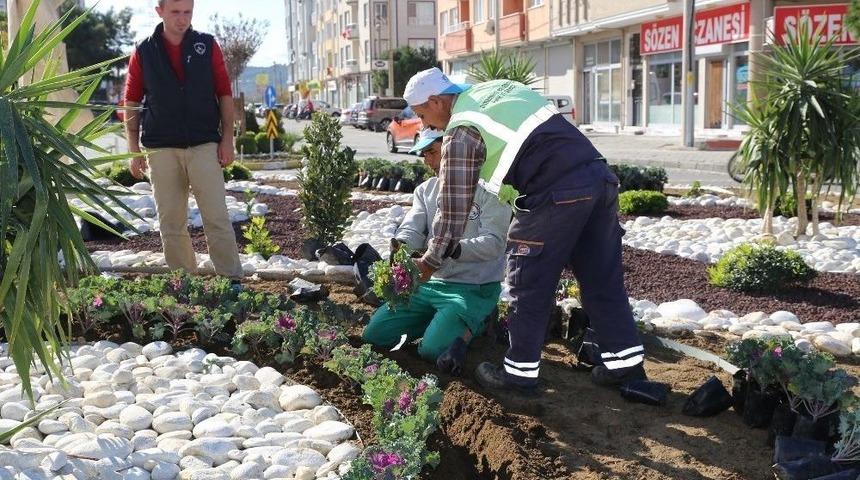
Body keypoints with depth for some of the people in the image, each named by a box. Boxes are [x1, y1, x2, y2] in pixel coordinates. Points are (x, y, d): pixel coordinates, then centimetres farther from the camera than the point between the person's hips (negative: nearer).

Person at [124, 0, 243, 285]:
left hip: (205, 145, -1)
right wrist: (134, 150, 2)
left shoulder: (207, 46, 5)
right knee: (171, 223, 5)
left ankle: (233, 282, -1)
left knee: (217, 218, -5)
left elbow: (224, 93, 5)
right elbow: (132, 103, 7)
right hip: (161, 150, 1)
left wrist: (227, 138, -2)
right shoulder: (143, 53, 5)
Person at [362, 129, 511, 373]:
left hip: (474, 288, -6)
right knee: (374, 333, -2)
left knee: (433, 349, -26)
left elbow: (493, 243, -18)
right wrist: (399, 244, -24)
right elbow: (411, 229, 1)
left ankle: (471, 325, 5)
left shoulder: (488, 188, -9)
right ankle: (442, 319, 13)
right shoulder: (426, 190, 11)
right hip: (430, 283, 7)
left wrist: (453, 248, -36)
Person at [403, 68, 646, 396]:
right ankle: (625, 363, 21)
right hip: (598, 175, 8)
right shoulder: (497, 88, 23)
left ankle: (519, 372, 16)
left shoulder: (461, 132, 0)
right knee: (603, 279, 15)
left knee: (530, 286, 6)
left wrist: (431, 261, 14)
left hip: (555, 194, -8)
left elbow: (453, 205, 3)